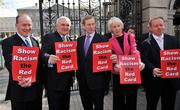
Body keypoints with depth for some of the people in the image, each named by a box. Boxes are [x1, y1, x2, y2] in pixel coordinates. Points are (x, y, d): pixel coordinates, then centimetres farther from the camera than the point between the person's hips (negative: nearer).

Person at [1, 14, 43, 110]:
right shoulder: (8, 42, -9)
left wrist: (41, 81, 9)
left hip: (37, 88, 6)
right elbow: (10, 63, -24)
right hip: (20, 90, -6)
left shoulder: (35, 41, 11)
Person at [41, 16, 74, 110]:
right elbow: (43, 54, -23)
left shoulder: (70, 39, 13)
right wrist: (49, 58, -44)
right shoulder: (48, 37, -9)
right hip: (54, 81, -6)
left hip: (67, 81, 7)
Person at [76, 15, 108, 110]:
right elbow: (77, 57, 12)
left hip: (96, 80, -4)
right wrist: (78, 74, 3)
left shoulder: (102, 39, -6)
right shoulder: (79, 40, 10)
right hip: (83, 80, 5)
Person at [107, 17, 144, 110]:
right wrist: (114, 65, -24)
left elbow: (134, 52, -6)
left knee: (132, 97, 10)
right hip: (117, 74, 0)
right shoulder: (110, 41, 4)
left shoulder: (130, 37, 4)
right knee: (118, 99, 10)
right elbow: (110, 57, -3)